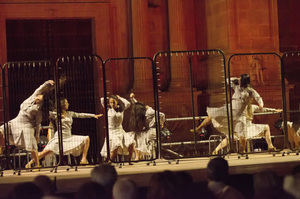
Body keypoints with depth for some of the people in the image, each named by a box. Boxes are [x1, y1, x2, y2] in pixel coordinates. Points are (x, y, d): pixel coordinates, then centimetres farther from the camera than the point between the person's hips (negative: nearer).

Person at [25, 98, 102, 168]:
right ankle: (30, 163, -11)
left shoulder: (70, 114, 15)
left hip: (69, 137, 6)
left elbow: (80, 115, 19)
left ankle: (83, 159, -4)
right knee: (47, 151, -19)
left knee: (87, 139, -5)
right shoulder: (55, 114, 0)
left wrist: (93, 115, 19)